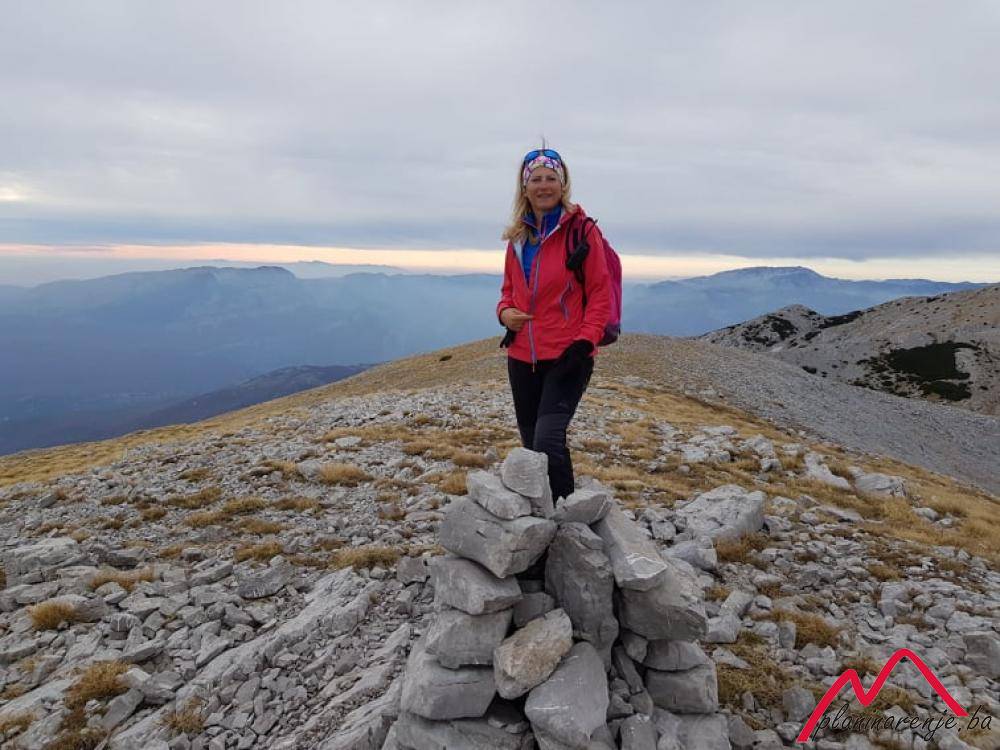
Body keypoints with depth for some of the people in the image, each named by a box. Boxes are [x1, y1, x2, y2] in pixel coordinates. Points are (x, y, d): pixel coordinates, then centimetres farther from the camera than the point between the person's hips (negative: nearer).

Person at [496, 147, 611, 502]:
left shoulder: (581, 229, -5)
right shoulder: (518, 235, 11)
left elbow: (600, 293, -5)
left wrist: (584, 342, -15)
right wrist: (505, 311, -1)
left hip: (566, 357, -6)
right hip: (522, 357, 6)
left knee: (548, 440, -19)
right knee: (532, 444, 13)